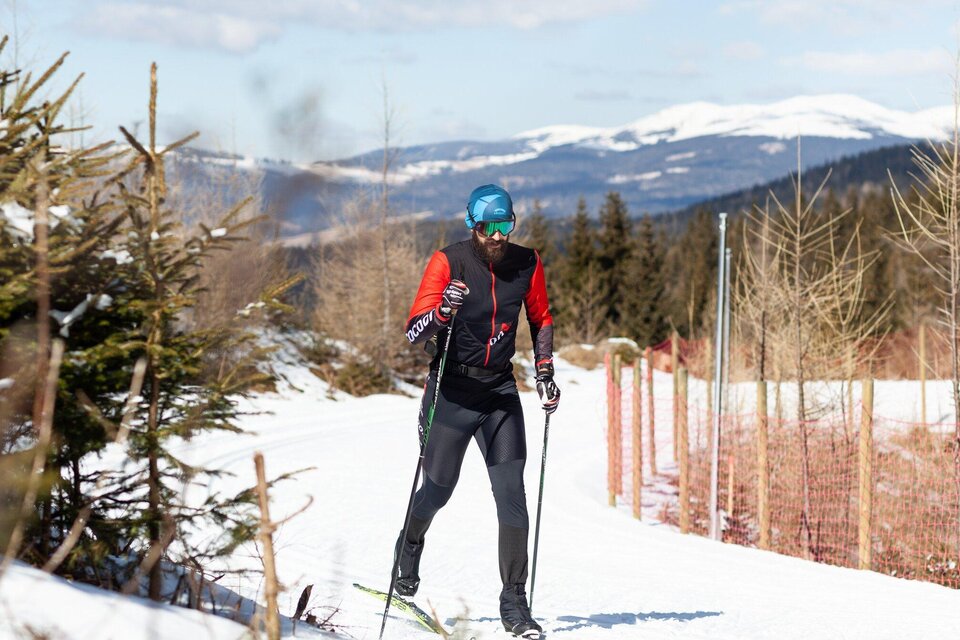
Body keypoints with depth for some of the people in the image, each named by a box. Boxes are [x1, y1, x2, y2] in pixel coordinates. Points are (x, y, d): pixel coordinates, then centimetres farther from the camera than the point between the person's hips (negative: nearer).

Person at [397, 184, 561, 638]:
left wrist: (545, 373, 7)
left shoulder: (527, 263, -2)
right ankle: (410, 545, 44)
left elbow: (540, 320, 15)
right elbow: (414, 332, -17)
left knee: (512, 494, -7)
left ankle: (514, 603, -2)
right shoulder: (447, 263, -13)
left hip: (500, 392, 2)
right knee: (439, 488, 9)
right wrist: (442, 311, -36)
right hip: (451, 391, -2)